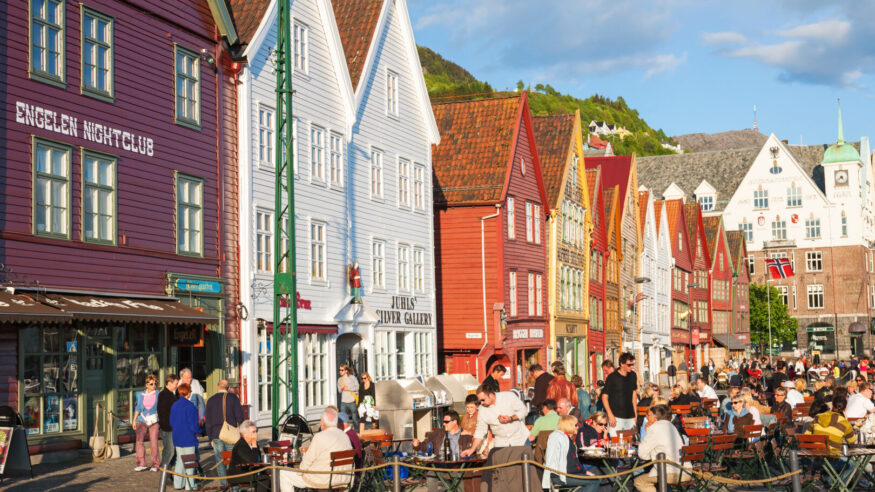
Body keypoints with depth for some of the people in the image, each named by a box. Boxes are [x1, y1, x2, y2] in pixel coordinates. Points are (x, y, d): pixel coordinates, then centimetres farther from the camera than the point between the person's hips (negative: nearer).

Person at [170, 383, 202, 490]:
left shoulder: (174, 406, 4)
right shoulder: (190, 406, -18)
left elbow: (171, 422, 11)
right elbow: (194, 424, -17)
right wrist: (197, 431, 2)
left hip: (177, 438, 7)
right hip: (188, 438, -7)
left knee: (180, 460, 16)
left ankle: (178, 483, 19)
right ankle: (189, 485, 5)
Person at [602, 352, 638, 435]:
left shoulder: (633, 376, 7)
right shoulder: (612, 377, -9)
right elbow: (604, 397, -7)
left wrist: (635, 413, 16)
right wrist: (610, 415, -13)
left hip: (630, 417, 5)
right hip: (616, 416, -5)